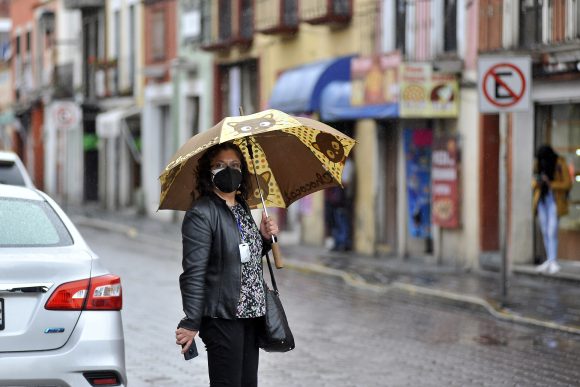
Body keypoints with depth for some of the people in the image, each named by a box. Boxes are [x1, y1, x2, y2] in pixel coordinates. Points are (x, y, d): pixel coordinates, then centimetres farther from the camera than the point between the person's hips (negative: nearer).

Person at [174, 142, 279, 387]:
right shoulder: (201, 214, -12)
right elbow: (193, 273, -17)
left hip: (250, 314, 8)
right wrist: (191, 322, -20)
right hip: (222, 318, -8)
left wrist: (264, 238, 6)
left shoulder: (242, 208, 14)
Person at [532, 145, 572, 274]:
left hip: (555, 201, -5)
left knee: (552, 232, -16)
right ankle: (549, 261, 10)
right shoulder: (539, 165, 3)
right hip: (542, 200, 5)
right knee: (545, 233, 5)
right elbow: (534, 183, 8)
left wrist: (551, 184, -25)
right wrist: (537, 182, -16)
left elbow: (568, 184, -12)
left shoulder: (560, 165, -12)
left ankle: (553, 262, -18)